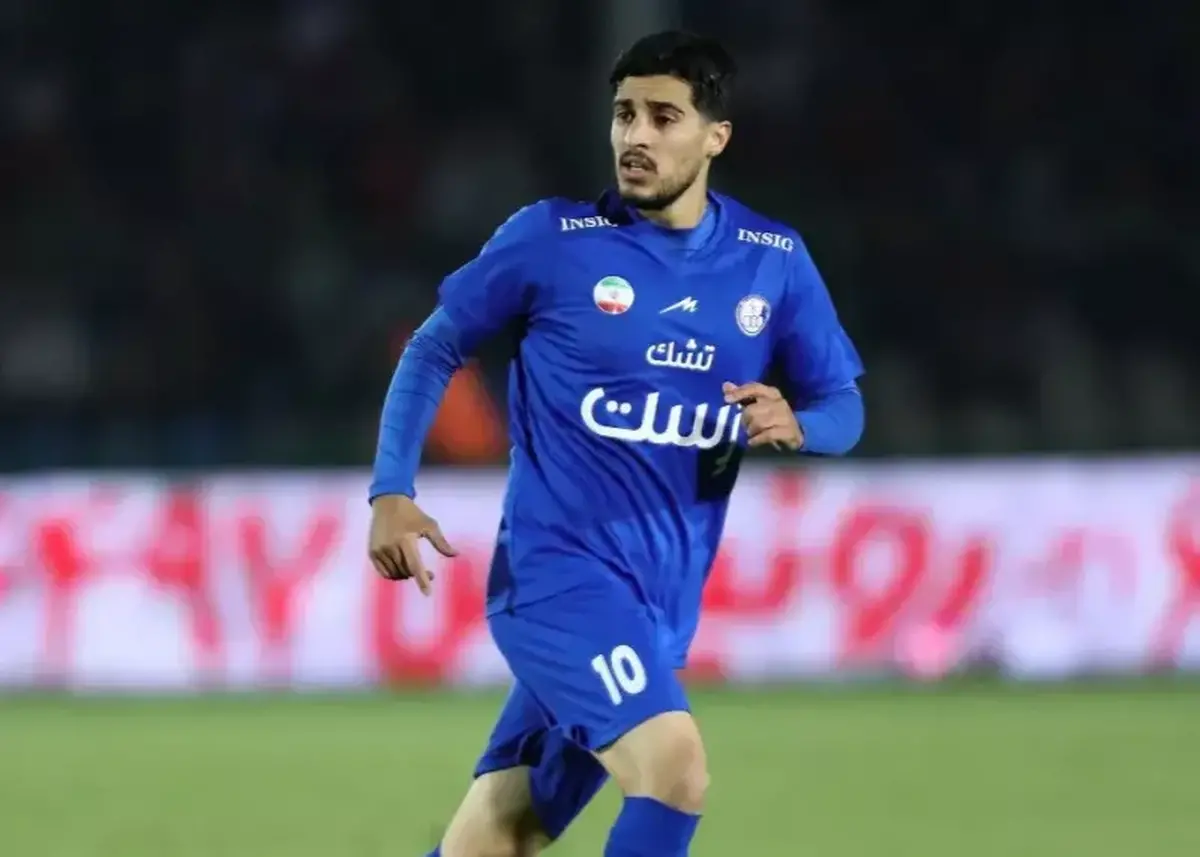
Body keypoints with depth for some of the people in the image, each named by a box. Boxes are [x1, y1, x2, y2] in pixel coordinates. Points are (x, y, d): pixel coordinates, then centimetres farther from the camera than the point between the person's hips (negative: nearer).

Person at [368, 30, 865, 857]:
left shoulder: (774, 260, 4)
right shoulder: (553, 237, -6)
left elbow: (843, 405, 11)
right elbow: (436, 348, 5)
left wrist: (795, 424, -13)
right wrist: (393, 492, -4)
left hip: (664, 601, 4)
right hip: (558, 569, -4)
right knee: (675, 766, -25)